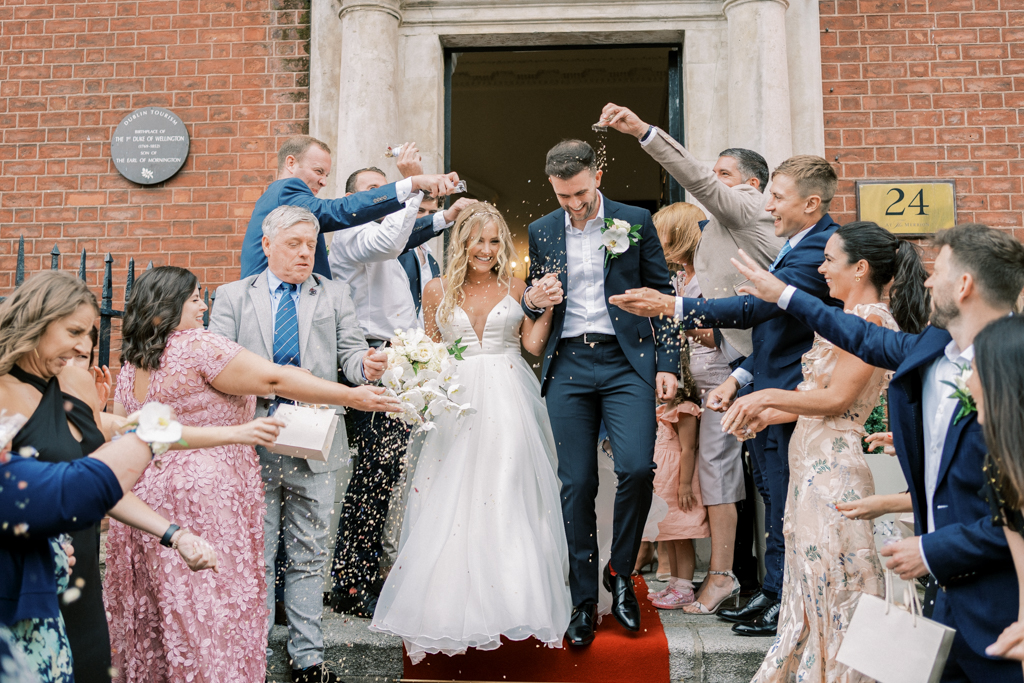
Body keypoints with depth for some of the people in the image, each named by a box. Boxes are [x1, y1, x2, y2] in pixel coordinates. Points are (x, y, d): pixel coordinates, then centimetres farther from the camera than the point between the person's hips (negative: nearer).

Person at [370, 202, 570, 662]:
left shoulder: (514, 288, 8)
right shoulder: (437, 291, 8)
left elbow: (533, 344, 3)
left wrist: (547, 306, -6)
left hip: (508, 400, 0)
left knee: (508, 495, -1)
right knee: (454, 499, 0)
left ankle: (512, 600, 10)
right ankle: (455, 607, 11)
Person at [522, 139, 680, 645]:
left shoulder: (636, 222, 5)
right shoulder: (542, 231, 11)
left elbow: (662, 294, 6)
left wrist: (667, 364, -1)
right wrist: (533, 300, -6)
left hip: (626, 361, -2)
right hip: (567, 365, 2)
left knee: (637, 468, -16)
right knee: (576, 484, 2)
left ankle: (620, 573, 10)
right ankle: (584, 600, 15)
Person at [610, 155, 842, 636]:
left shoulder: (817, 252, -20)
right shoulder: (800, 245, 12)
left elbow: (757, 306, -31)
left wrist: (672, 306, -33)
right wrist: (739, 377, 8)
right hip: (769, 396, 10)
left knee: (784, 504, 3)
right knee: (773, 498, 18)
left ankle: (787, 606, 19)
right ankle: (774, 594, 32)